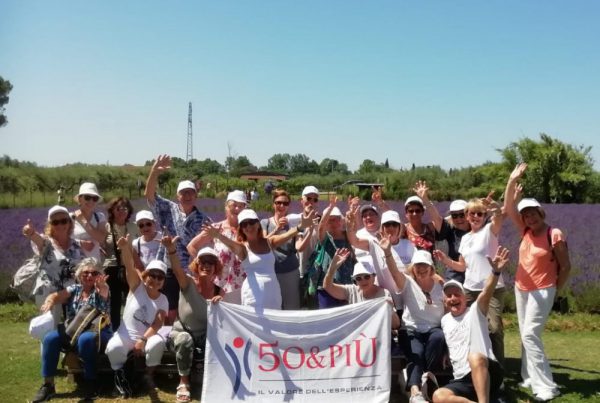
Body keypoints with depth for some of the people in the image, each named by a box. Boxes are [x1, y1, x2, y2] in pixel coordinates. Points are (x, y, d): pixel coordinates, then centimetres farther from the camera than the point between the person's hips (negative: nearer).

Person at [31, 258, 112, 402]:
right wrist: (50, 301, -31)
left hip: (98, 333, -3)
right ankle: (48, 384, -14)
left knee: (85, 339, -37)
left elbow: (104, 292, -24)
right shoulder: (74, 289, 12)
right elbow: (56, 296, -6)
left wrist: (101, 285, -50)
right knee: (50, 337, -24)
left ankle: (90, 382, -22)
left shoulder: (100, 291, 1)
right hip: (72, 332, 4)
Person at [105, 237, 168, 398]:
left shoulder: (163, 300, 0)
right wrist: (126, 248, -42)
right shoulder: (137, 287, -4)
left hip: (148, 336, 1)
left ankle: (149, 374, -3)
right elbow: (129, 266, -22)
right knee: (113, 348, -33)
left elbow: (157, 324, -9)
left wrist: (143, 340, -25)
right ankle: (119, 373, 2)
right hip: (125, 335, -1)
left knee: (158, 342, -33)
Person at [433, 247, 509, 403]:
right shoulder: (445, 320, 20)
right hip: (463, 381, 5)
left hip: (488, 373, -5)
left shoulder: (475, 311, 3)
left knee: (475, 357, -39)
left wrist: (496, 271, -36)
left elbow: (486, 294, -18)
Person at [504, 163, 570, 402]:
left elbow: (565, 266, -8)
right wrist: (512, 182, -16)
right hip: (521, 289, 7)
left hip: (541, 291, -7)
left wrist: (556, 291, -2)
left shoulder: (555, 235, -14)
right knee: (526, 335, 12)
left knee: (530, 334, -14)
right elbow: (509, 209, -6)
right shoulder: (525, 231, 2)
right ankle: (529, 378, 22)